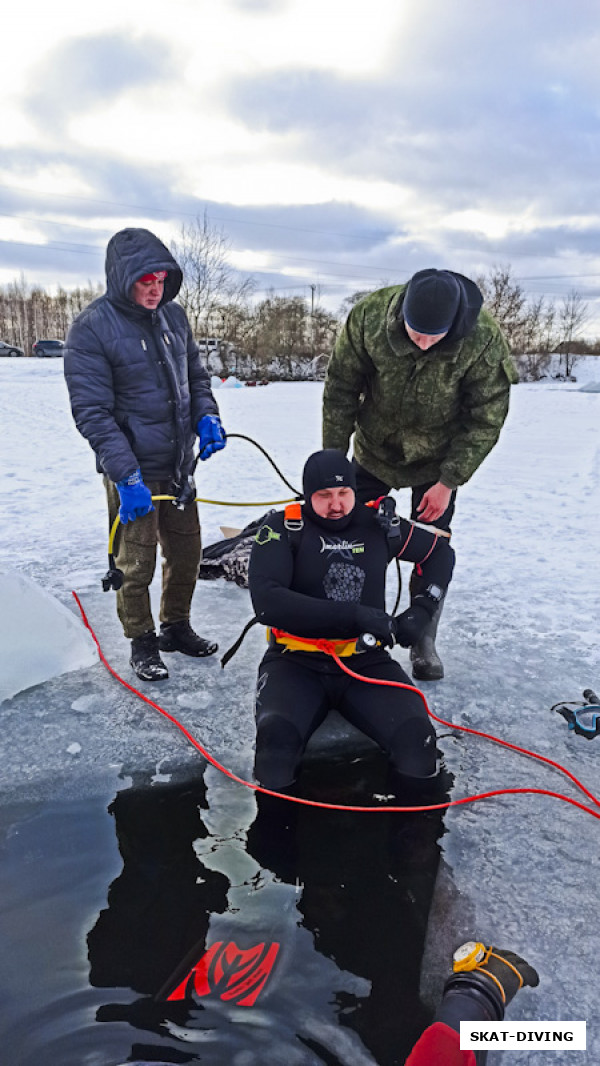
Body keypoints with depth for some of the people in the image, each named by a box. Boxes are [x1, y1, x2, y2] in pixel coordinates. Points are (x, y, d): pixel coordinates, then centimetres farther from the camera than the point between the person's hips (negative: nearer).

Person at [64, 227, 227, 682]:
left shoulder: (173, 316, 4)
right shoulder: (91, 328, -14)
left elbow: (196, 375, 17)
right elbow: (92, 412, -17)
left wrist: (206, 416, -3)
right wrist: (126, 475, -24)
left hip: (180, 465, 6)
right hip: (133, 473, -6)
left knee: (187, 553, 16)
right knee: (137, 565, 4)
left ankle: (177, 627, 37)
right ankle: (142, 642, 26)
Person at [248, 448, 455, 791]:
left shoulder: (377, 524, 4)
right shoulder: (284, 528, -6)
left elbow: (441, 550, 19)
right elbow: (267, 602, -21)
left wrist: (422, 610, 3)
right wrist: (354, 615, -23)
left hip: (366, 662, 2)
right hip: (296, 662, -2)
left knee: (416, 734, -24)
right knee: (277, 735, -32)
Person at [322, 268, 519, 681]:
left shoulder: (485, 340, -28)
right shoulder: (369, 316, -25)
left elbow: (485, 419, -17)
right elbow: (341, 390, -13)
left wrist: (448, 482, -18)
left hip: (438, 461, -2)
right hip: (374, 450, 2)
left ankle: (424, 642, 18)